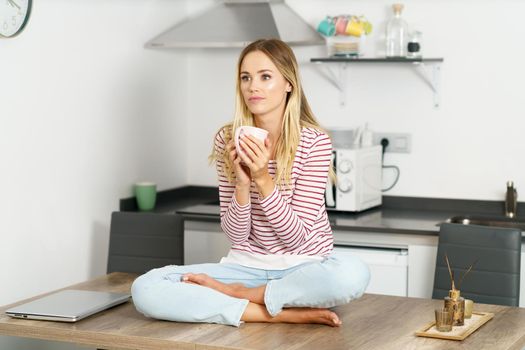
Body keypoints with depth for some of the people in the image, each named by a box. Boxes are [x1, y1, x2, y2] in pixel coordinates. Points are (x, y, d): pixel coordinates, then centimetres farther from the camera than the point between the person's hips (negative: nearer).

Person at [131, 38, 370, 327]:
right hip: (247, 265, 2)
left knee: (353, 274, -38)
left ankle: (236, 294, -16)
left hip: (303, 267, -2)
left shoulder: (314, 142, -10)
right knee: (145, 289, -21)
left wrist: (263, 179, -23)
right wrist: (243, 184, -21)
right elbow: (235, 235, -3)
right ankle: (283, 313, -20)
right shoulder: (228, 139, -2)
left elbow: (297, 237, -13)